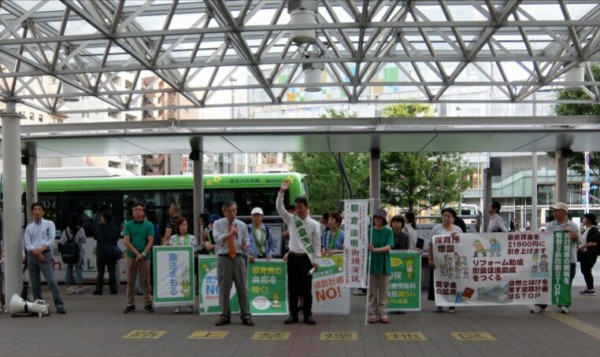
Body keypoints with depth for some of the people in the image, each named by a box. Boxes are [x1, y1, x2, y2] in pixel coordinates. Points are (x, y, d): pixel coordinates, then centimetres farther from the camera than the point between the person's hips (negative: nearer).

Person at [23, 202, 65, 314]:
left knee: (52, 281, -13)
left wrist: (41, 249, -17)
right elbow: (27, 244, 2)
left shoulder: (49, 224, 7)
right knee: (34, 283, 6)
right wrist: (36, 252, -14)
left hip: (45, 254, -4)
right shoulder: (29, 227, 13)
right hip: (32, 256, 4)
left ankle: (60, 306, -13)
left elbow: (51, 240, -3)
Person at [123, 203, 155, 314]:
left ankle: (148, 304, 7)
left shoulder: (149, 225, 3)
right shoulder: (128, 225, 4)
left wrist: (143, 254, -16)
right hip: (131, 256, 1)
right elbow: (126, 242, -3)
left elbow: (150, 241, -3)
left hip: (144, 257, -1)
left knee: (145, 281, 2)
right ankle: (130, 304, 11)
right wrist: (137, 253, -12)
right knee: (130, 281, 5)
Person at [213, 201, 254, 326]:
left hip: (238, 258, 1)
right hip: (224, 259, -1)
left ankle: (246, 316, 9)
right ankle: (225, 316, 16)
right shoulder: (218, 224, 1)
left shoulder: (242, 225, 7)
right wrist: (230, 234, -30)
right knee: (224, 288, 5)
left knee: (242, 287, 2)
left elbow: (246, 241, 9)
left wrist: (246, 245, -15)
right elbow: (217, 239, -15)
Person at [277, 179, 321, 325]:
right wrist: (281, 192, -16)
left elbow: (317, 244, 0)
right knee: (292, 288, 5)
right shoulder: (291, 219, 5)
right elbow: (279, 208, -4)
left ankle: (307, 315, 10)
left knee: (306, 288, 2)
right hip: (293, 257, 2)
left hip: (306, 258, -2)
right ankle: (293, 315, 12)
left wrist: (316, 260, -5)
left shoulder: (314, 224, -1)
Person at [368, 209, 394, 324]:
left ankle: (382, 314, 10)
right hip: (372, 263, 1)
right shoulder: (370, 231, 3)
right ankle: (372, 314, 10)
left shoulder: (388, 231, 0)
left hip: (384, 264, -1)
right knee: (372, 291, 4)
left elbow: (388, 247, -11)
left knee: (383, 291, 4)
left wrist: (375, 250, -25)